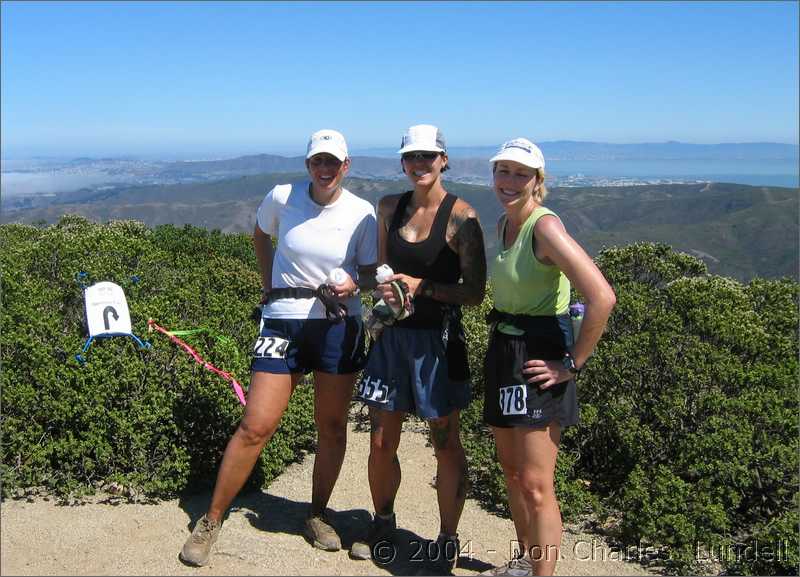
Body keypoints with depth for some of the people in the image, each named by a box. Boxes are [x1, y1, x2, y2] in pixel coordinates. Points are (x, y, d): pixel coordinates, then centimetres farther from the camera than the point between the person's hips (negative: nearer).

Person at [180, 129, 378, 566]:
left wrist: (354, 284, -18)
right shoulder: (281, 198, -2)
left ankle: (317, 515, 29)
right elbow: (260, 235, 19)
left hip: (338, 324, 1)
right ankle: (211, 521, 10)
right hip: (283, 322, -1)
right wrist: (268, 283, 11)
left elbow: (373, 273, 4)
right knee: (256, 426, -5)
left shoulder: (362, 214, -3)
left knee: (332, 426, 9)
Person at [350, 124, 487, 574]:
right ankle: (383, 524, 35)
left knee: (446, 445, 6)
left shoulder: (461, 216, -10)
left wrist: (423, 287, -21)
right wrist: (382, 288, -3)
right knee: (382, 443, 12)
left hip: (438, 339, -5)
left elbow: (476, 292, -10)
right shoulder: (389, 207, 6)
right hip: (393, 335, 5)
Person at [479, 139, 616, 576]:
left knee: (535, 485, -6)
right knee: (511, 470, 20)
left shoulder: (545, 226, -19)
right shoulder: (503, 223, 8)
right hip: (503, 351, 9)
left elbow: (602, 298, -27)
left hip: (539, 358, -9)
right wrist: (500, 340, 16)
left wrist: (573, 364, -20)